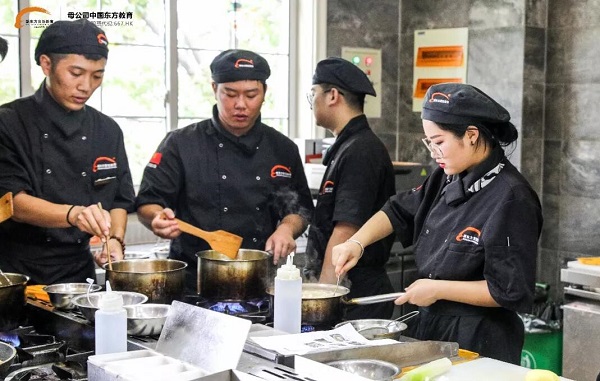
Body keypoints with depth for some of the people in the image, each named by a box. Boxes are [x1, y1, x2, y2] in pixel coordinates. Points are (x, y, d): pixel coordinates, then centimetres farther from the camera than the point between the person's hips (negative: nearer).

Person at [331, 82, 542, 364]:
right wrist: (356, 242, 2)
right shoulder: (448, 178, 4)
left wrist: (438, 289, -18)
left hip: (477, 343, -8)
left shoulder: (510, 198, -21)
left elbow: (511, 291, -21)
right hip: (429, 326, 8)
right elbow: (399, 212, 18)